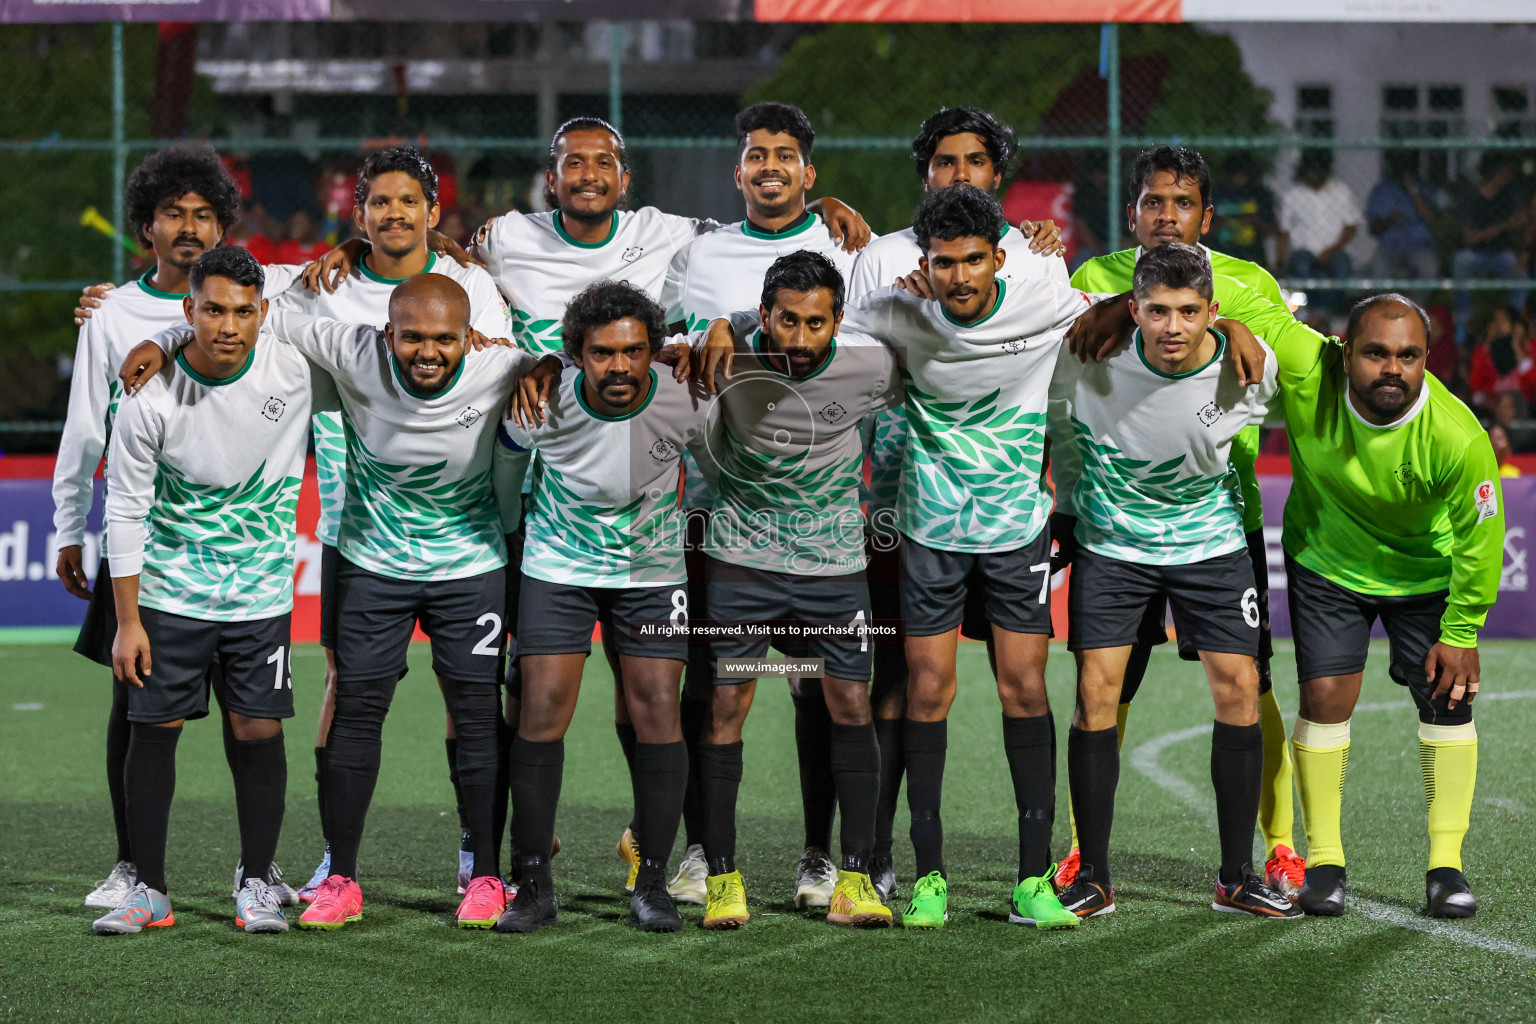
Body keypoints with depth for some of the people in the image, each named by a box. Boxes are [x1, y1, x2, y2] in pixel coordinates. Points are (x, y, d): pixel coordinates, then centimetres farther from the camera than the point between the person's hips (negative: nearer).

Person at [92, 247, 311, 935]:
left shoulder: (291, 373, -12)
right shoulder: (152, 394, -16)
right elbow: (125, 510, -10)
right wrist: (127, 621, -10)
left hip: (260, 590, 1)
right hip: (168, 589, -1)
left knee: (259, 732, -1)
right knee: (152, 729, 0)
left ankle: (256, 884, 10)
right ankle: (148, 890, 8)